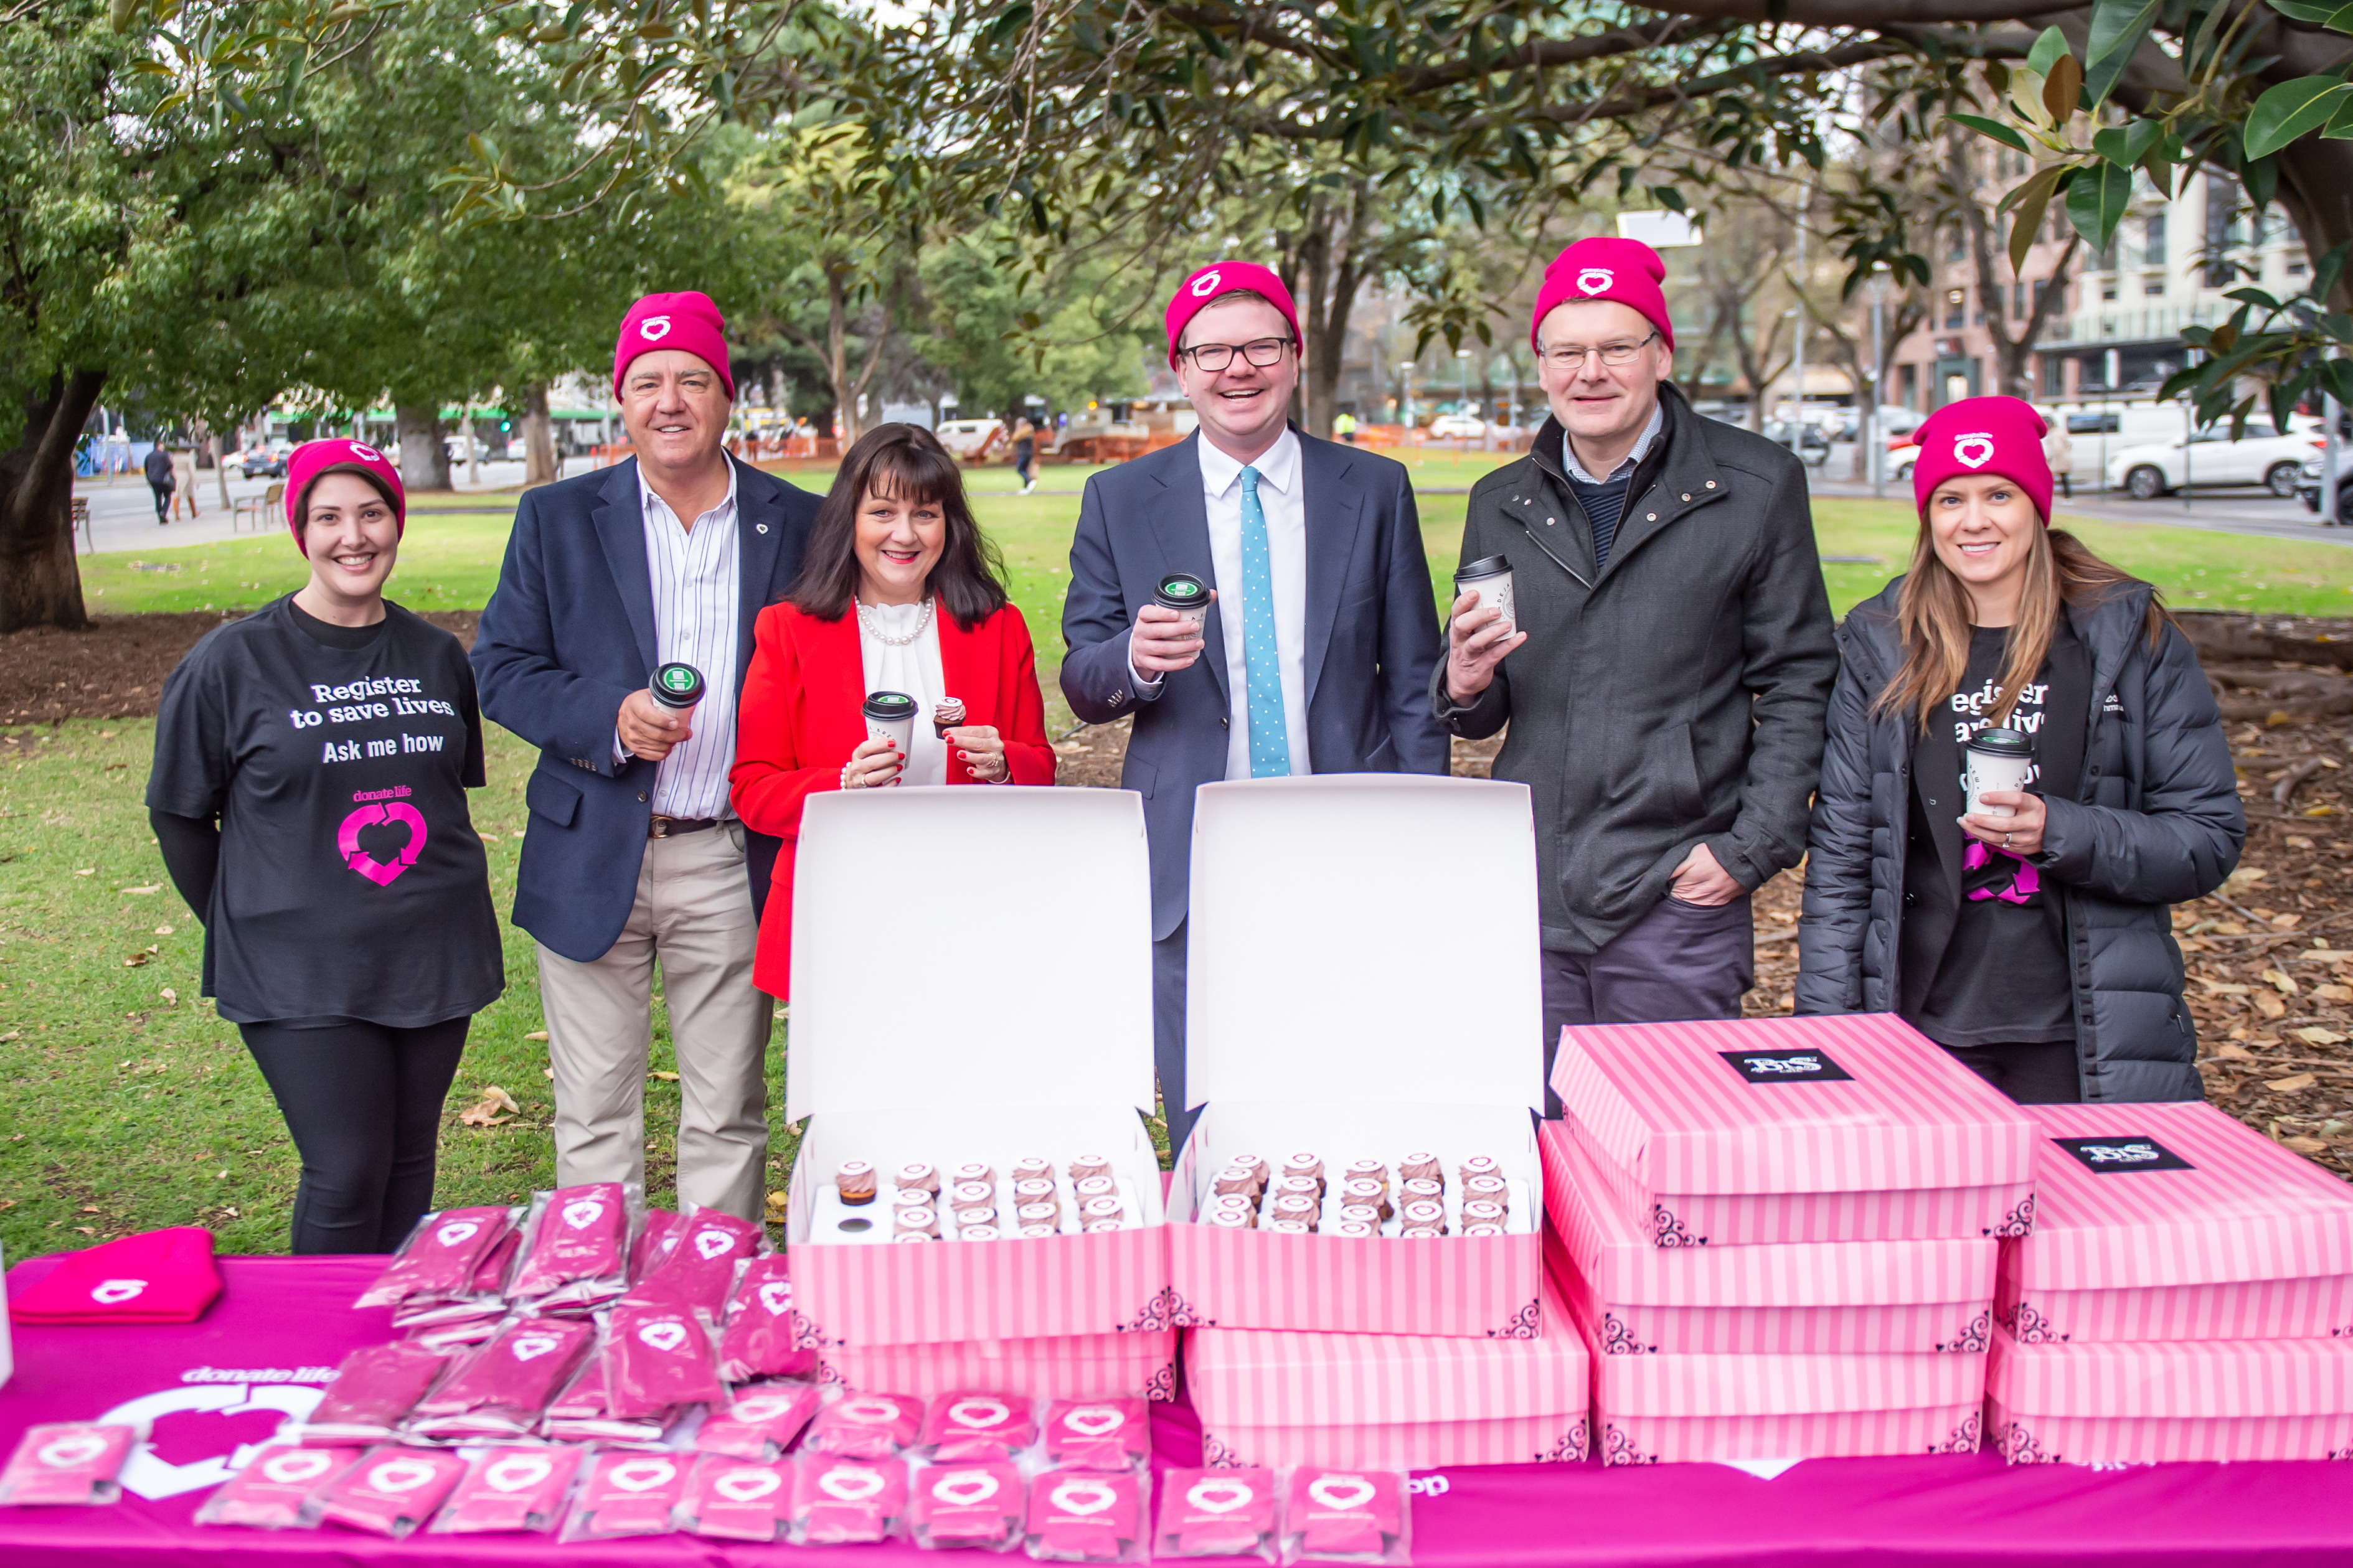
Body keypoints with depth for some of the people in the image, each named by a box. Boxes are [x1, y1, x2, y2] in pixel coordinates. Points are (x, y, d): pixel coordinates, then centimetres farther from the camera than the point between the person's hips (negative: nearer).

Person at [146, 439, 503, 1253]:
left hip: (434, 955, 4)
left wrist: (435, 898, 12)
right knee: (347, 1172, -7)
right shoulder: (232, 660, -5)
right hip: (302, 972, -4)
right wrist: (239, 926, 4)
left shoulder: (437, 655, 7)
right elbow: (178, 814, 3)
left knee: (410, 1160, 12)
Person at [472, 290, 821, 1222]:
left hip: (730, 864, 0)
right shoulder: (556, 519, 4)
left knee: (727, 1117, 10)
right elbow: (501, 667, 2)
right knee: (594, 1114, 8)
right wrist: (609, 718, -16)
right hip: (593, 862, 0)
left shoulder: (798, 524, 4)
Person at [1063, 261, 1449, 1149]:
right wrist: (1134, 660, -18)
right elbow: (1081, 683, 6)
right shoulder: (1120, 501, 7)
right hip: (1190, 871, 0)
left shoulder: (1375, 491, 8)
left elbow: (1414, 683, 8)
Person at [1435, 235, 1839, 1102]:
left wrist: (1749, 850, -7)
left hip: (1677, 904, -3)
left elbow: (1798, 684, 2)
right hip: (1527, 901, 3)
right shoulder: (1501, 504, 11)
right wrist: (1465, 685, -6)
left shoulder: (1755, 486, 1)